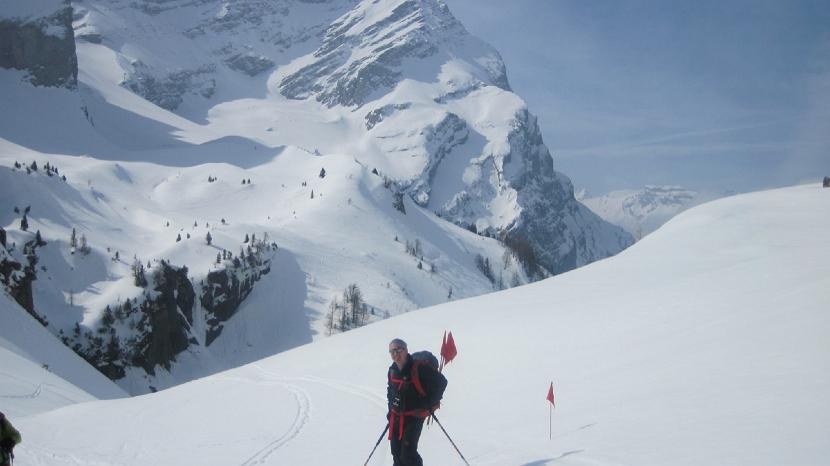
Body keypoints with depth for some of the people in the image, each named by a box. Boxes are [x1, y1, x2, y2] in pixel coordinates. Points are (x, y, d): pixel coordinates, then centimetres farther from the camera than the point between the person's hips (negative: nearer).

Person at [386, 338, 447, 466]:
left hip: (415, 416, -7)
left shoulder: (419, 367, -17)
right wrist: (391, 410, 17)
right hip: (396, 416, 7)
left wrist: (430, 404, -11)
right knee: (396, 452, 10)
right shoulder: (393, 371, 5)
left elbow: (441, 381, -13)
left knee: (408, 453, -14)